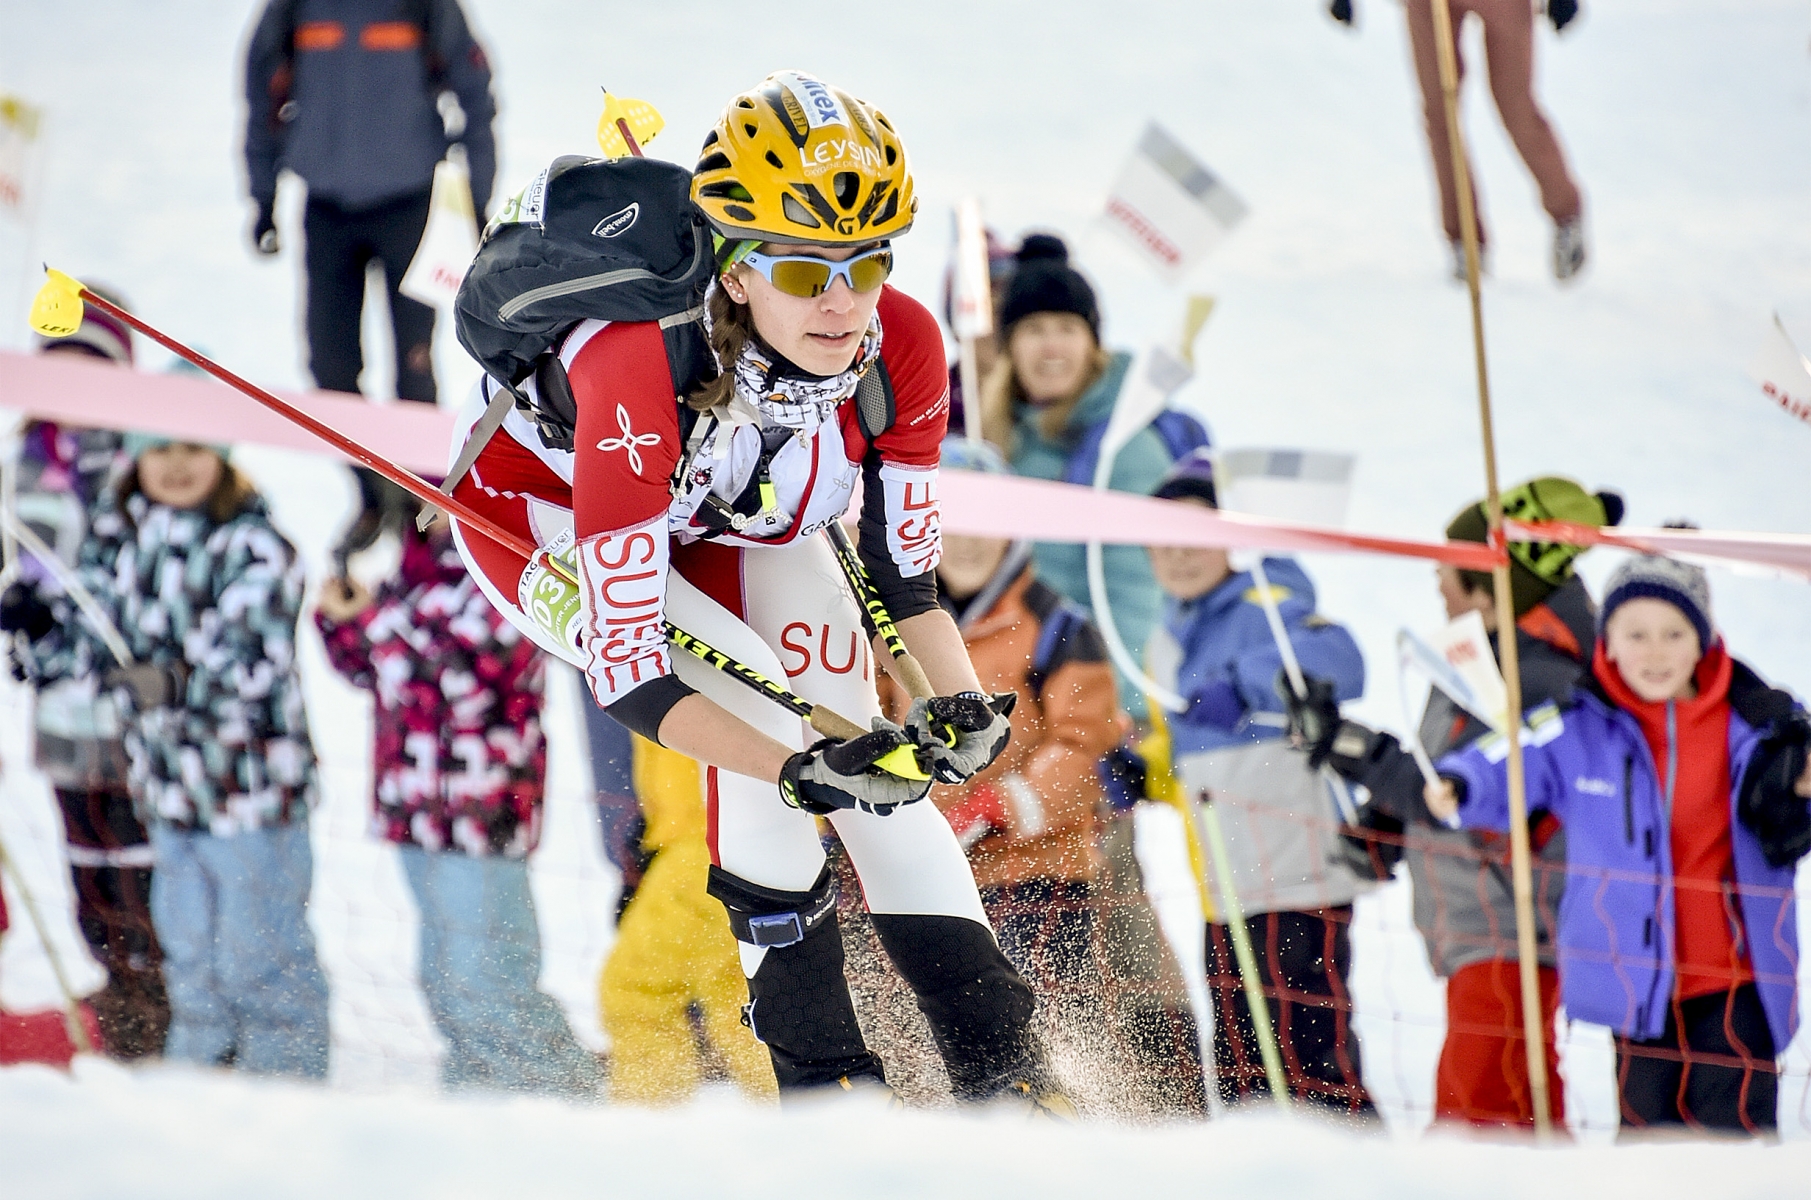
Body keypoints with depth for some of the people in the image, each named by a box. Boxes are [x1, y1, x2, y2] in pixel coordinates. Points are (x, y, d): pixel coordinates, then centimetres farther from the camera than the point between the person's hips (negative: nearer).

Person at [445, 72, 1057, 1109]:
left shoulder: (902, 350, -29)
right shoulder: (643, 370, -44)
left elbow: (903, 568, -10)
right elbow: (628, 670, -39)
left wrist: (959, 699, -28)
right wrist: (796, 774, -49)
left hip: (733, 517, 5)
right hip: (538, 499, -5)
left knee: (878, 759, -12)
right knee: (754, 700, -26)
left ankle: (1004, 1072, -4)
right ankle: (824, 1081, -17)